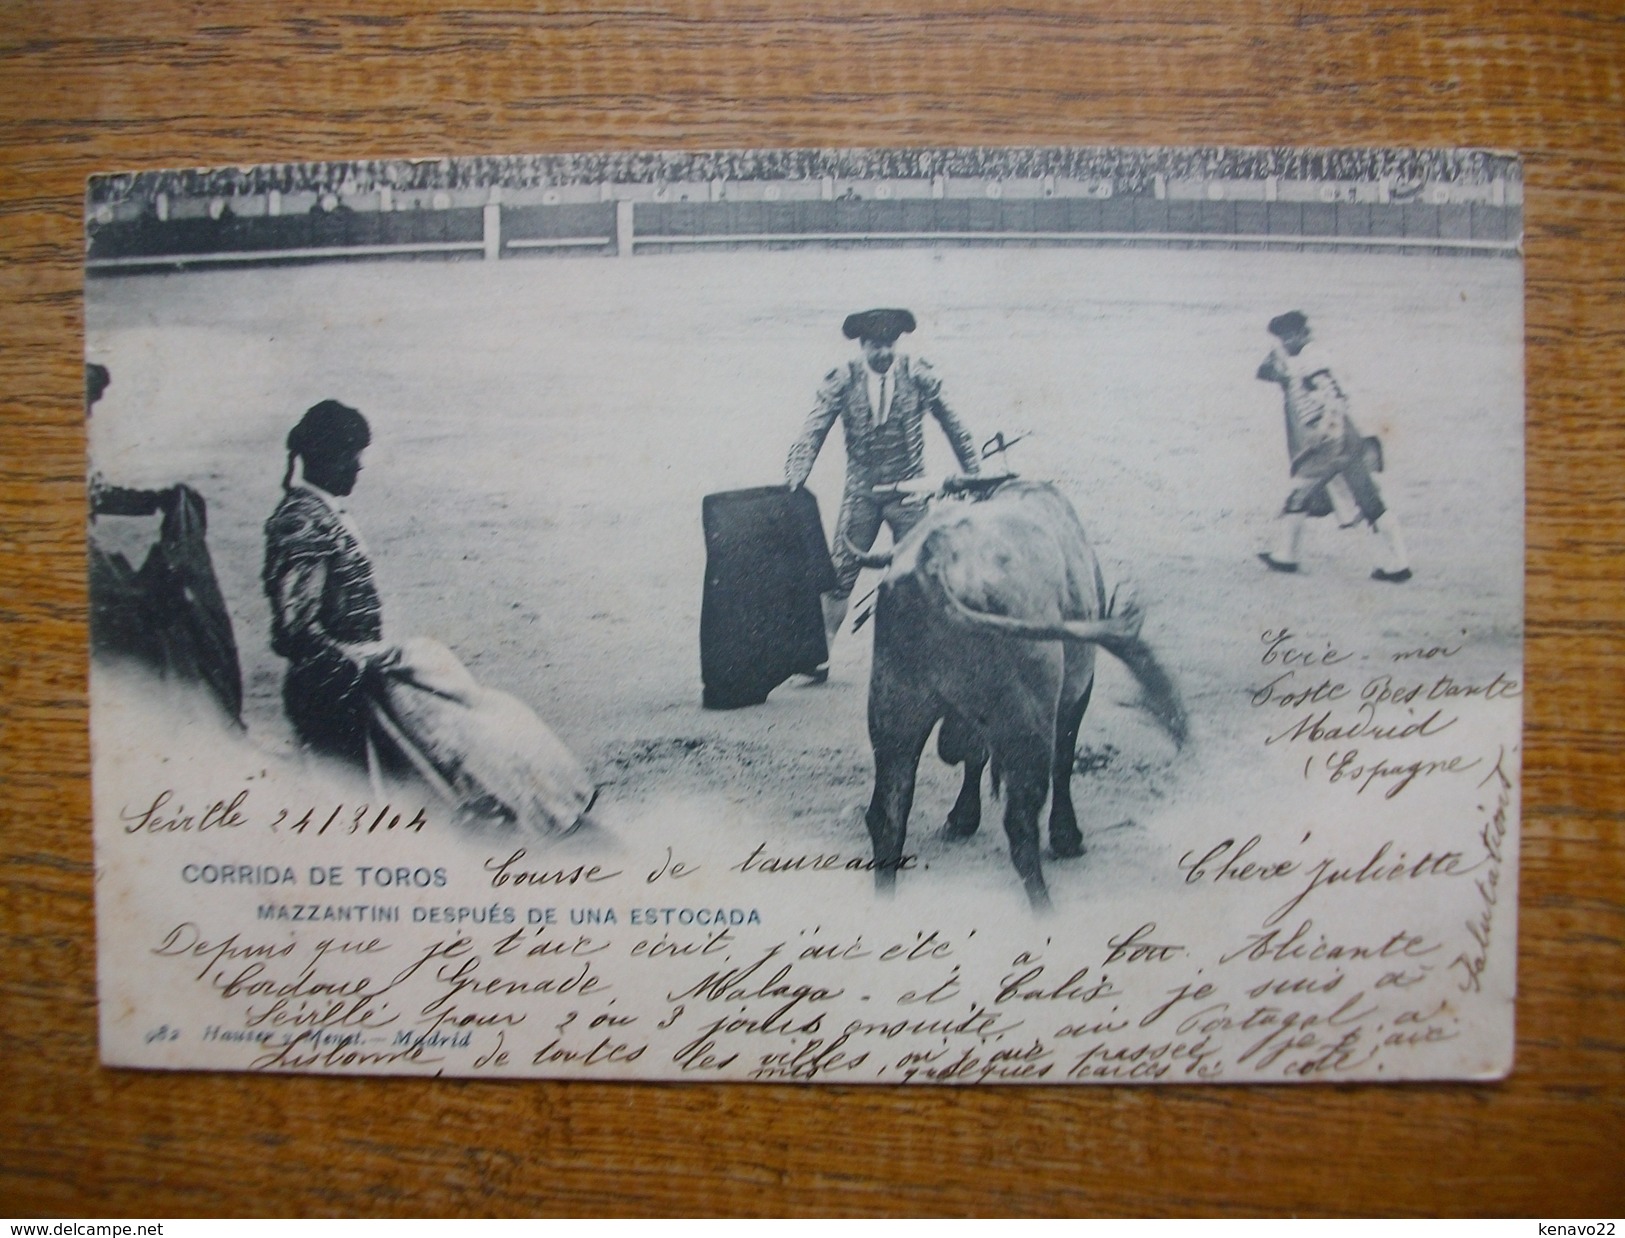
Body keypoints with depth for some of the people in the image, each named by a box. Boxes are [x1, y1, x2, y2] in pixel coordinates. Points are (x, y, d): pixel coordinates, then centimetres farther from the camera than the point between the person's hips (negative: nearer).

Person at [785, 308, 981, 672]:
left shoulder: (917, 375, -3)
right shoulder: (842, 380, -3)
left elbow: (953, 426, 6)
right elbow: (812, 434, -6)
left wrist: (975, 478, 8)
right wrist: (793, 484, -17)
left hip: (909, 492, 0)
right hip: (861, 493, 0)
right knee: (839, 576, -3)